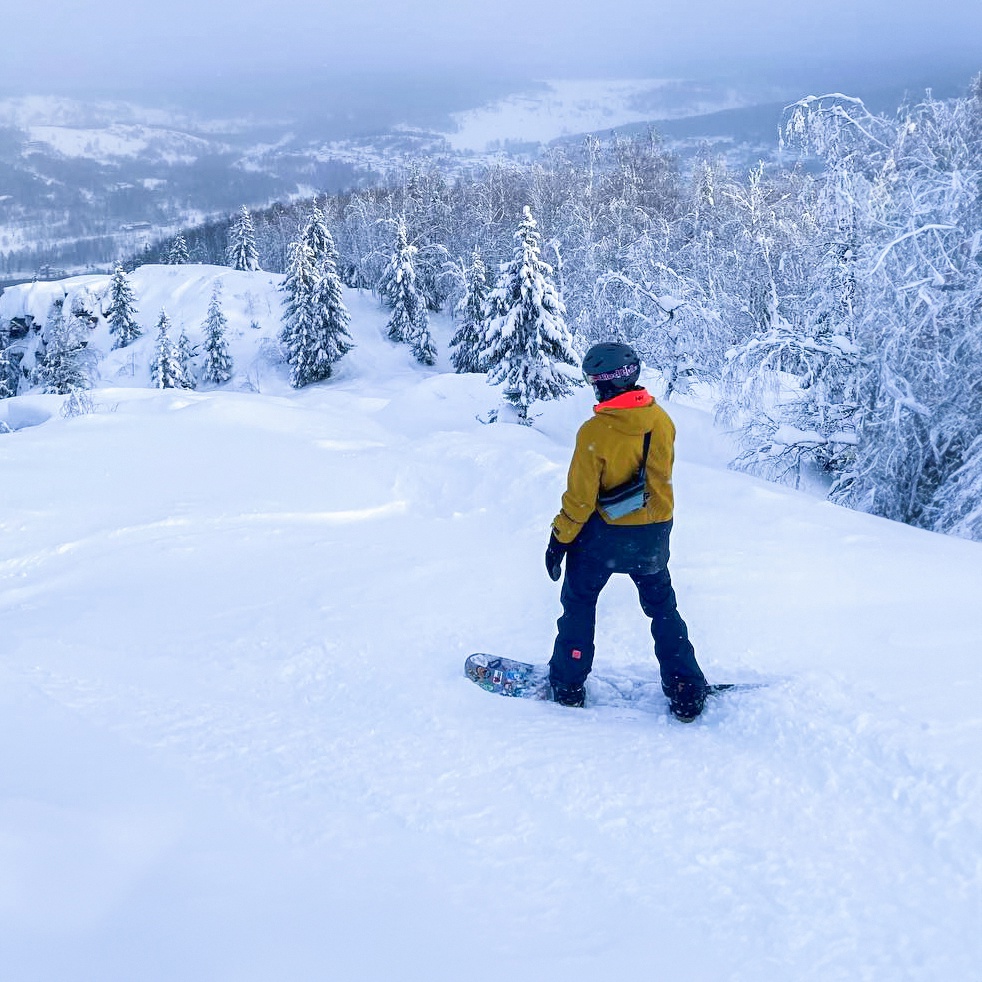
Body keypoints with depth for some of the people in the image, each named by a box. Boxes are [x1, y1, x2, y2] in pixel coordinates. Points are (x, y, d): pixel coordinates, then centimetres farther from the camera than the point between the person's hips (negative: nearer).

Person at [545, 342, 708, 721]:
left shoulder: (594, 432, -22)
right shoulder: (661, 419, -9)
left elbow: (580, 497, -16)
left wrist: (559, 539, -2)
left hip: (604, 533, -4)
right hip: (654, 535, 4)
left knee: (579, 602, 17)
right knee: (662, 607, 19)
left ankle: (568, 683, 24)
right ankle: (687, 693, 17)